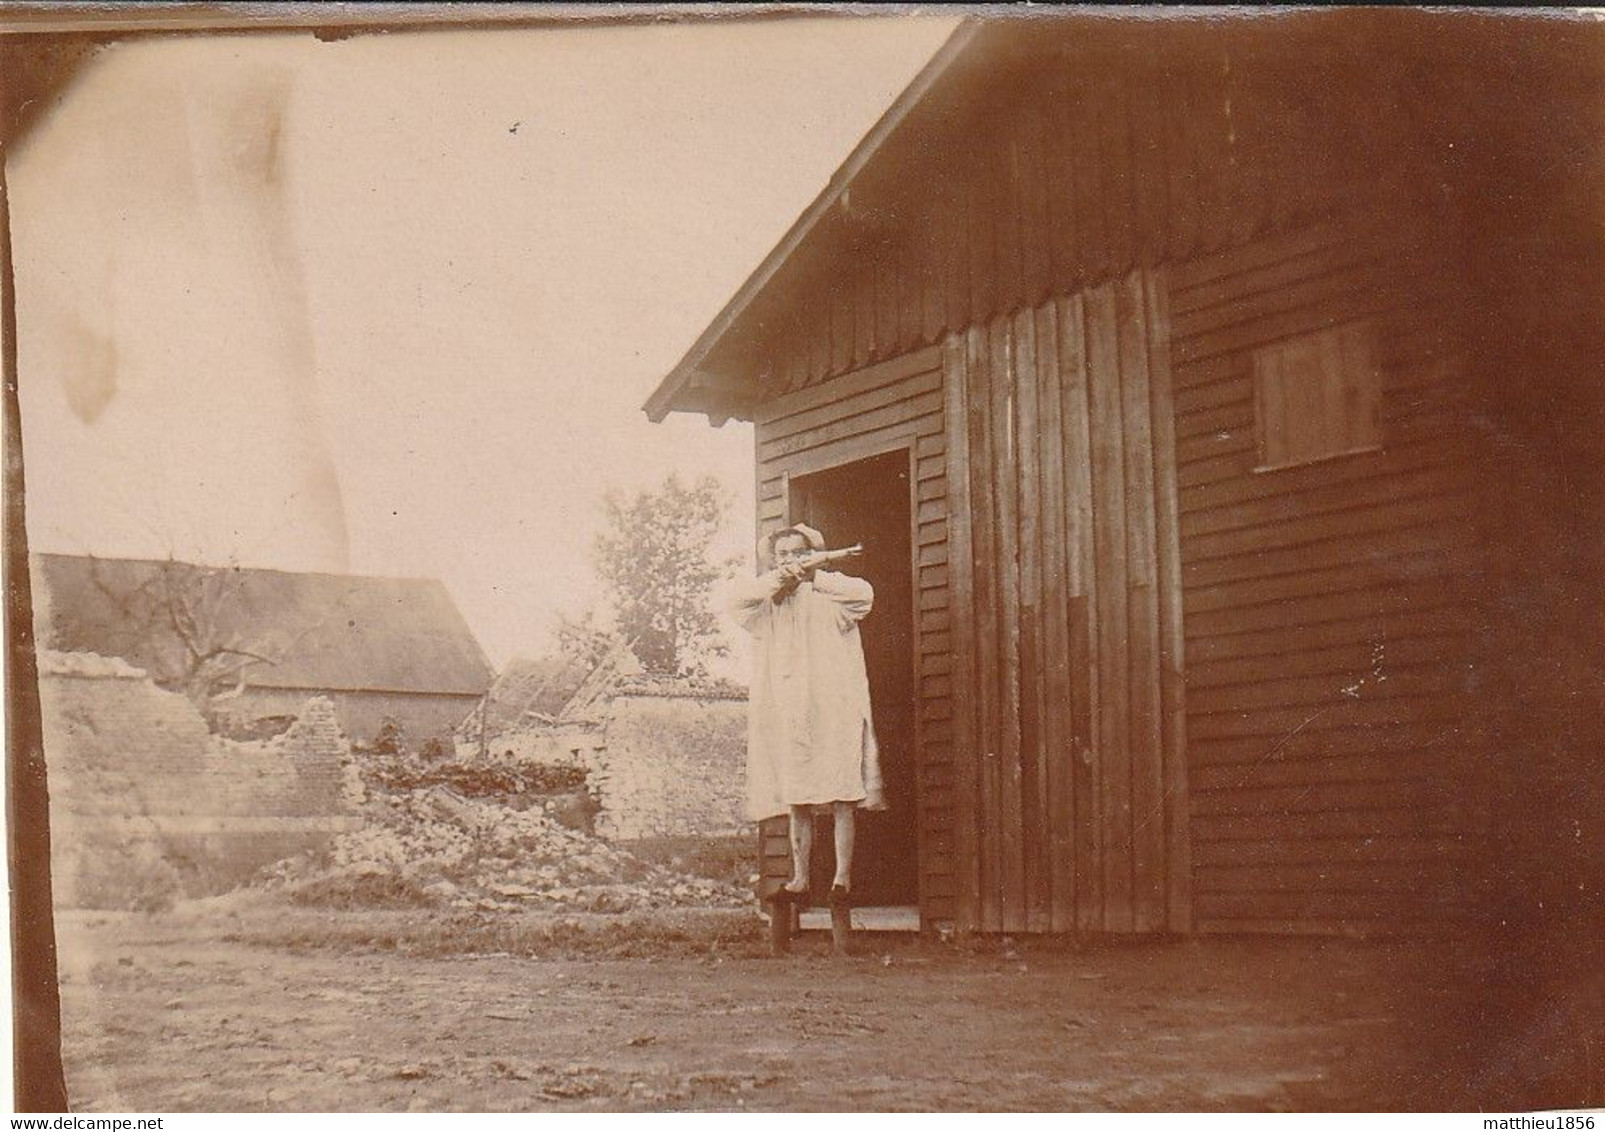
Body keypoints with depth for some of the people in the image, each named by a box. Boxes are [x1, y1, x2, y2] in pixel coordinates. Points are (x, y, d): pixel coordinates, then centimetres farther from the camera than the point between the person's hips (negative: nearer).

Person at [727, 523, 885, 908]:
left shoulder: (829, 594, 7)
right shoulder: (767, 603, 14)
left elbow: (863, 593, -14)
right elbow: (737, 600, -8)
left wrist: (814, 577, -27)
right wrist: (777, 579, -24)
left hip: (832, 706, -2)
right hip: (786, 711, 2)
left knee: (841, 796, -7)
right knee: (796, 801, 3)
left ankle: (842, 876, -8)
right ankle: (799, 876, 6)